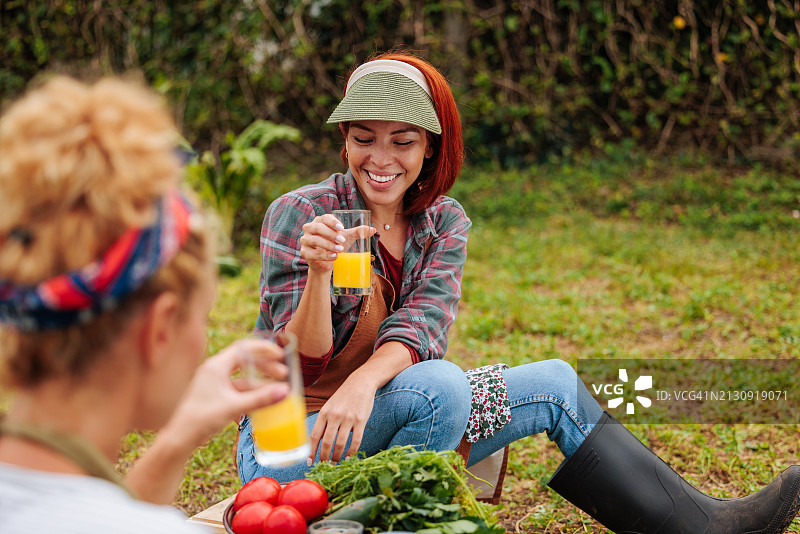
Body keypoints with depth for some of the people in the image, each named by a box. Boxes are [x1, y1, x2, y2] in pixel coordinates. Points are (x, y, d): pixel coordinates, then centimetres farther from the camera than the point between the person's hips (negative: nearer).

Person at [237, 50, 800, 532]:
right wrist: (318, 272, -36)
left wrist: (365, 382, -36)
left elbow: (422, 323, -15)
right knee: (440, 385, -33)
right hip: (286, 445, -5)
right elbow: (303, 368, -17)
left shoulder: (445, 222, 3)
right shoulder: (300, 215, -12)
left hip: (381, 420, 5)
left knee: (555, 383, -9)